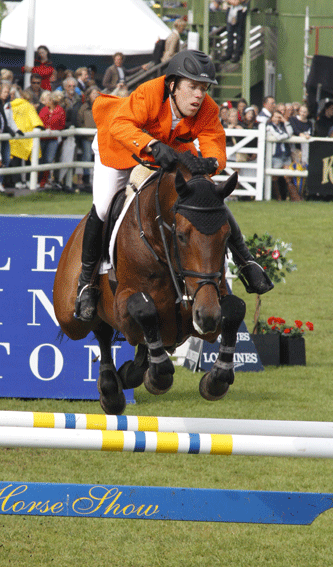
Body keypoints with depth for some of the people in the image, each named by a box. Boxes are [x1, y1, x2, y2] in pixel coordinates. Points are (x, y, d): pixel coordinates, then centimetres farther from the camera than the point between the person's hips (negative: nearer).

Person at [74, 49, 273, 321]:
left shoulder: (208, 110, -28)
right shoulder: (149, 94, -40)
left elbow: (216, 147, -32)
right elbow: (120, 125, -52)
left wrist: (210, 162, -58)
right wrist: (152, 145, -68)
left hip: (173, 151, 4)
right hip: (121, 148, -4)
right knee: (102, 208, -19)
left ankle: (245, 261, 13)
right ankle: (86, 281, 1)